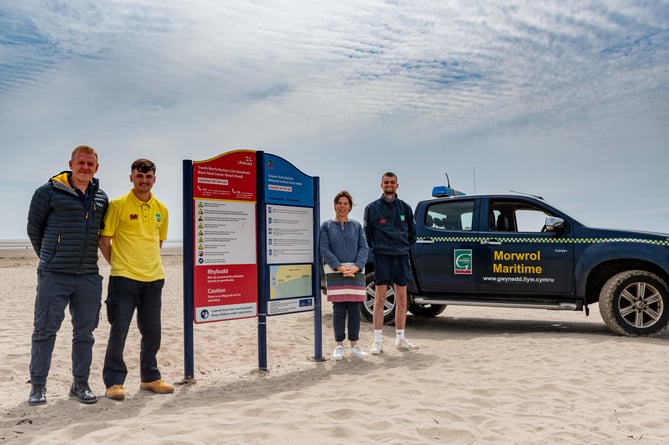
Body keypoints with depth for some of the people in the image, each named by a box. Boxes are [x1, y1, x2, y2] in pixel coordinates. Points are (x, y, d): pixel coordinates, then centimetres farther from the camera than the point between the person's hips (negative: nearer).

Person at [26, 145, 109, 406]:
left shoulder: (101, 198, 11)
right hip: (54, 276, -4)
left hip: (88, 276, 4)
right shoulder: (49, 192, -2)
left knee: (85, 333, 9)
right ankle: (37, 385, 15)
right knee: (45, 330, 2)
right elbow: (34, 228, 7)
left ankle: (80, 384, 20)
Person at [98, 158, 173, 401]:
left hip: (154, 279, 5)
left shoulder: (161, 209, 9)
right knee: (118, 332, 0)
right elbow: (104, 239, -3)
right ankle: (114, 382, 12)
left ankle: (150, 378, 26)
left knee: (152, 333, 12)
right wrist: (117, 263, -3)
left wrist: (149, 263, 12)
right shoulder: (118, 205, -6)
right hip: (124, 278, -5)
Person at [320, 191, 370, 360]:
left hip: (355, 272, 2)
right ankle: (339, 346, 7)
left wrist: (357, 266, -12)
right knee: (339, 310, -2)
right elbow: (324, 249, -3)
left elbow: (364, 248, 5)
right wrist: (339, 267, -14)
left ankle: (354, 346, 12)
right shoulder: (326, 226, 6)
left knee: (355, 311, 3)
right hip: (335, 273, -2)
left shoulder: (357, 226, 12)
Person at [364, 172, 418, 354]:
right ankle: (378, 340, 3)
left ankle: (400, 338, 16)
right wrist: (376, 249, 5)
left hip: (402, 256, 3)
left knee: (401, 298, 7)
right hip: (382, 257, -3)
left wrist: (405, 247, 12)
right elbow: (367, 234, 8)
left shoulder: (405, 207, 10)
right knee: (380, 298, -3)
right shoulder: (372, 208, 3)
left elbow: (412, 232, 18)